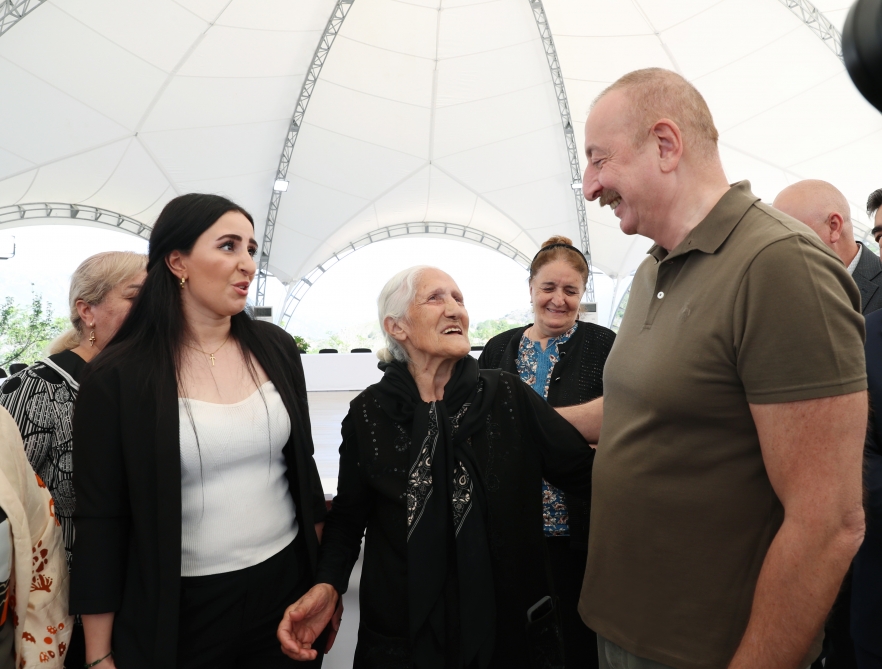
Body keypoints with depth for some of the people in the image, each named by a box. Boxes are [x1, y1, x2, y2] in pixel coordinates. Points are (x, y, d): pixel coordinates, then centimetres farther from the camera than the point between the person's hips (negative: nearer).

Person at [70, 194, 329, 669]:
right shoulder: (116, 377, -12)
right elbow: (99, 518, -7)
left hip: (287, 582, 4)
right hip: (180, 608, -3)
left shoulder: (275, 348, -2)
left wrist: (326, 571, 10)